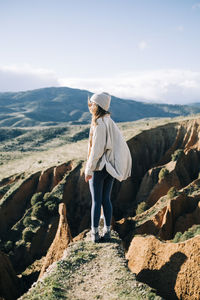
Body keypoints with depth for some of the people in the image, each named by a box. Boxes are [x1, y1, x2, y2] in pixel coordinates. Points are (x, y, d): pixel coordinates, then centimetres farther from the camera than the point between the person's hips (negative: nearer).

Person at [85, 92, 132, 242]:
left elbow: (96, 150, -21)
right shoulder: (110, 121, 7)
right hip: (111, 167, 7)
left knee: (96, 201, 3)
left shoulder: (99, 125, -18)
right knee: (106, 199, 13)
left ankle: (95, 233, 13)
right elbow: (119, 143, 11)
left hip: (99, 167, -7)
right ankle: (107, 231, 20)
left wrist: (88, 170, -14)